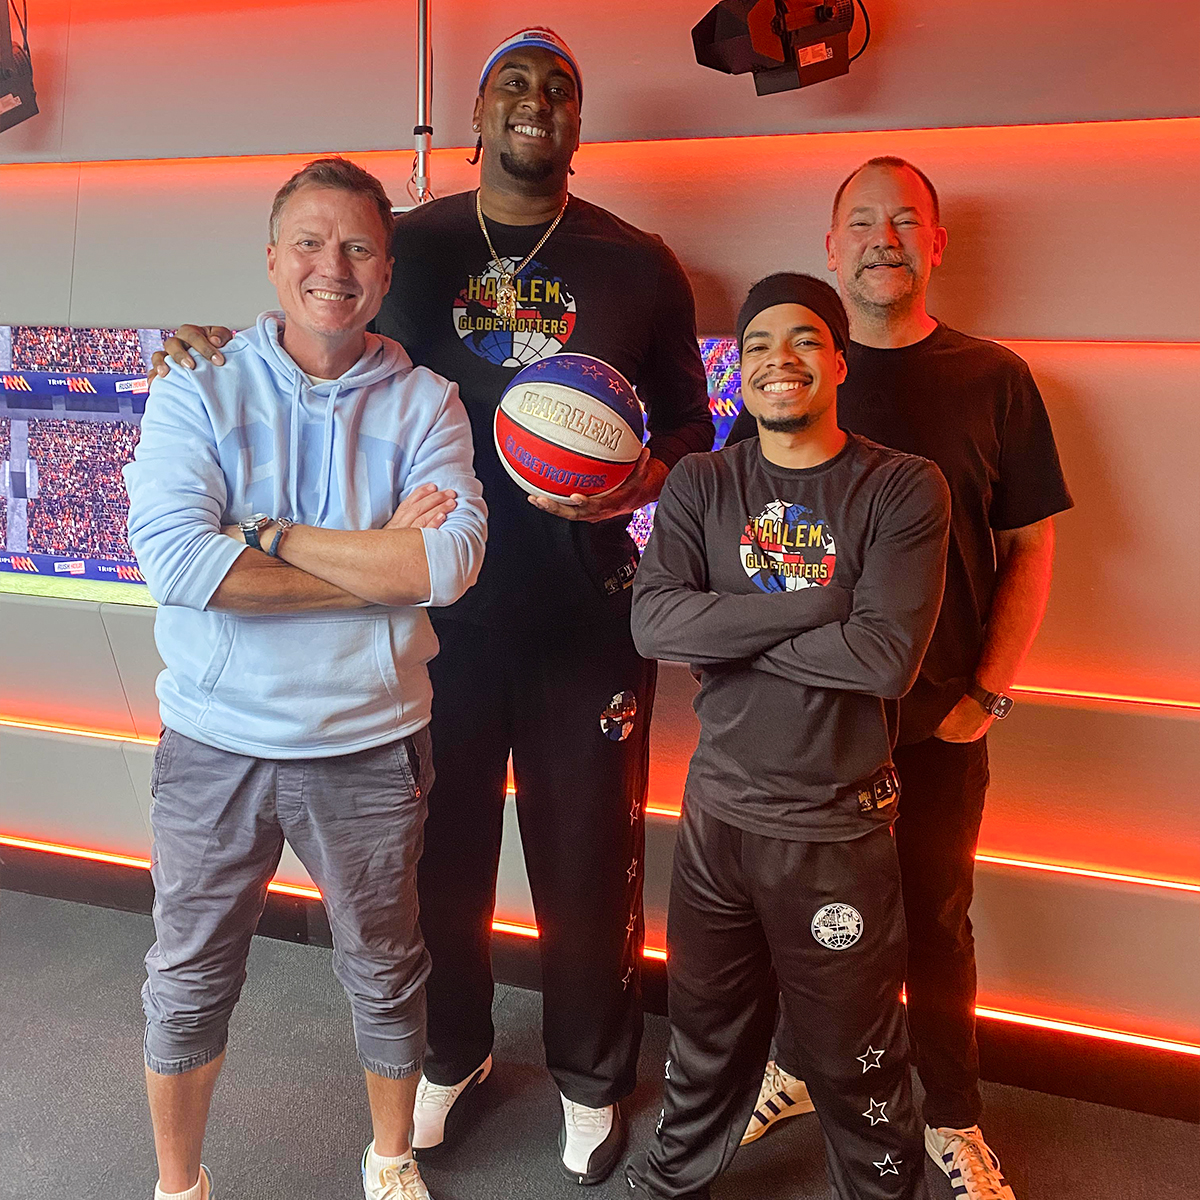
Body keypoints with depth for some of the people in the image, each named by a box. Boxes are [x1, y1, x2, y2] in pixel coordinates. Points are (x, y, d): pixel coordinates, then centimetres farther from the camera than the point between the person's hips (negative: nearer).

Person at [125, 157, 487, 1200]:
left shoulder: (424, 403, -3)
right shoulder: (196, 390, -5)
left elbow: (452, 561, -19)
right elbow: (174, 558, -21)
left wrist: (267, 534, -20)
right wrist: (380, 558, -20)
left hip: (371, 744, 1)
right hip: (215, 742, 0)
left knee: (387, 974, 18)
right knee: (189, 982, 17)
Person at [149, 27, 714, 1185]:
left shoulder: (635, 263, 5)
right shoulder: (409, 246, 7)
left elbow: (688, 427, 7)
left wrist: (641, 481, -14)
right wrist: (218, 349, -5)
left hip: (582, 611, -1)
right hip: (435, 601, 1)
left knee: (588, 856, 8)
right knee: (440, 848, 13)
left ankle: (590, 1074, 34)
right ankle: (451, 1051, 40)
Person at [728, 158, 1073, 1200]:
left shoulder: (993, 380, 0)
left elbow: (1031, 547, 2)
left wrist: (990, 692, -5)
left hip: (939, 718, -1)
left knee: (936, 918, 12)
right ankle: (797, 1070, 39)